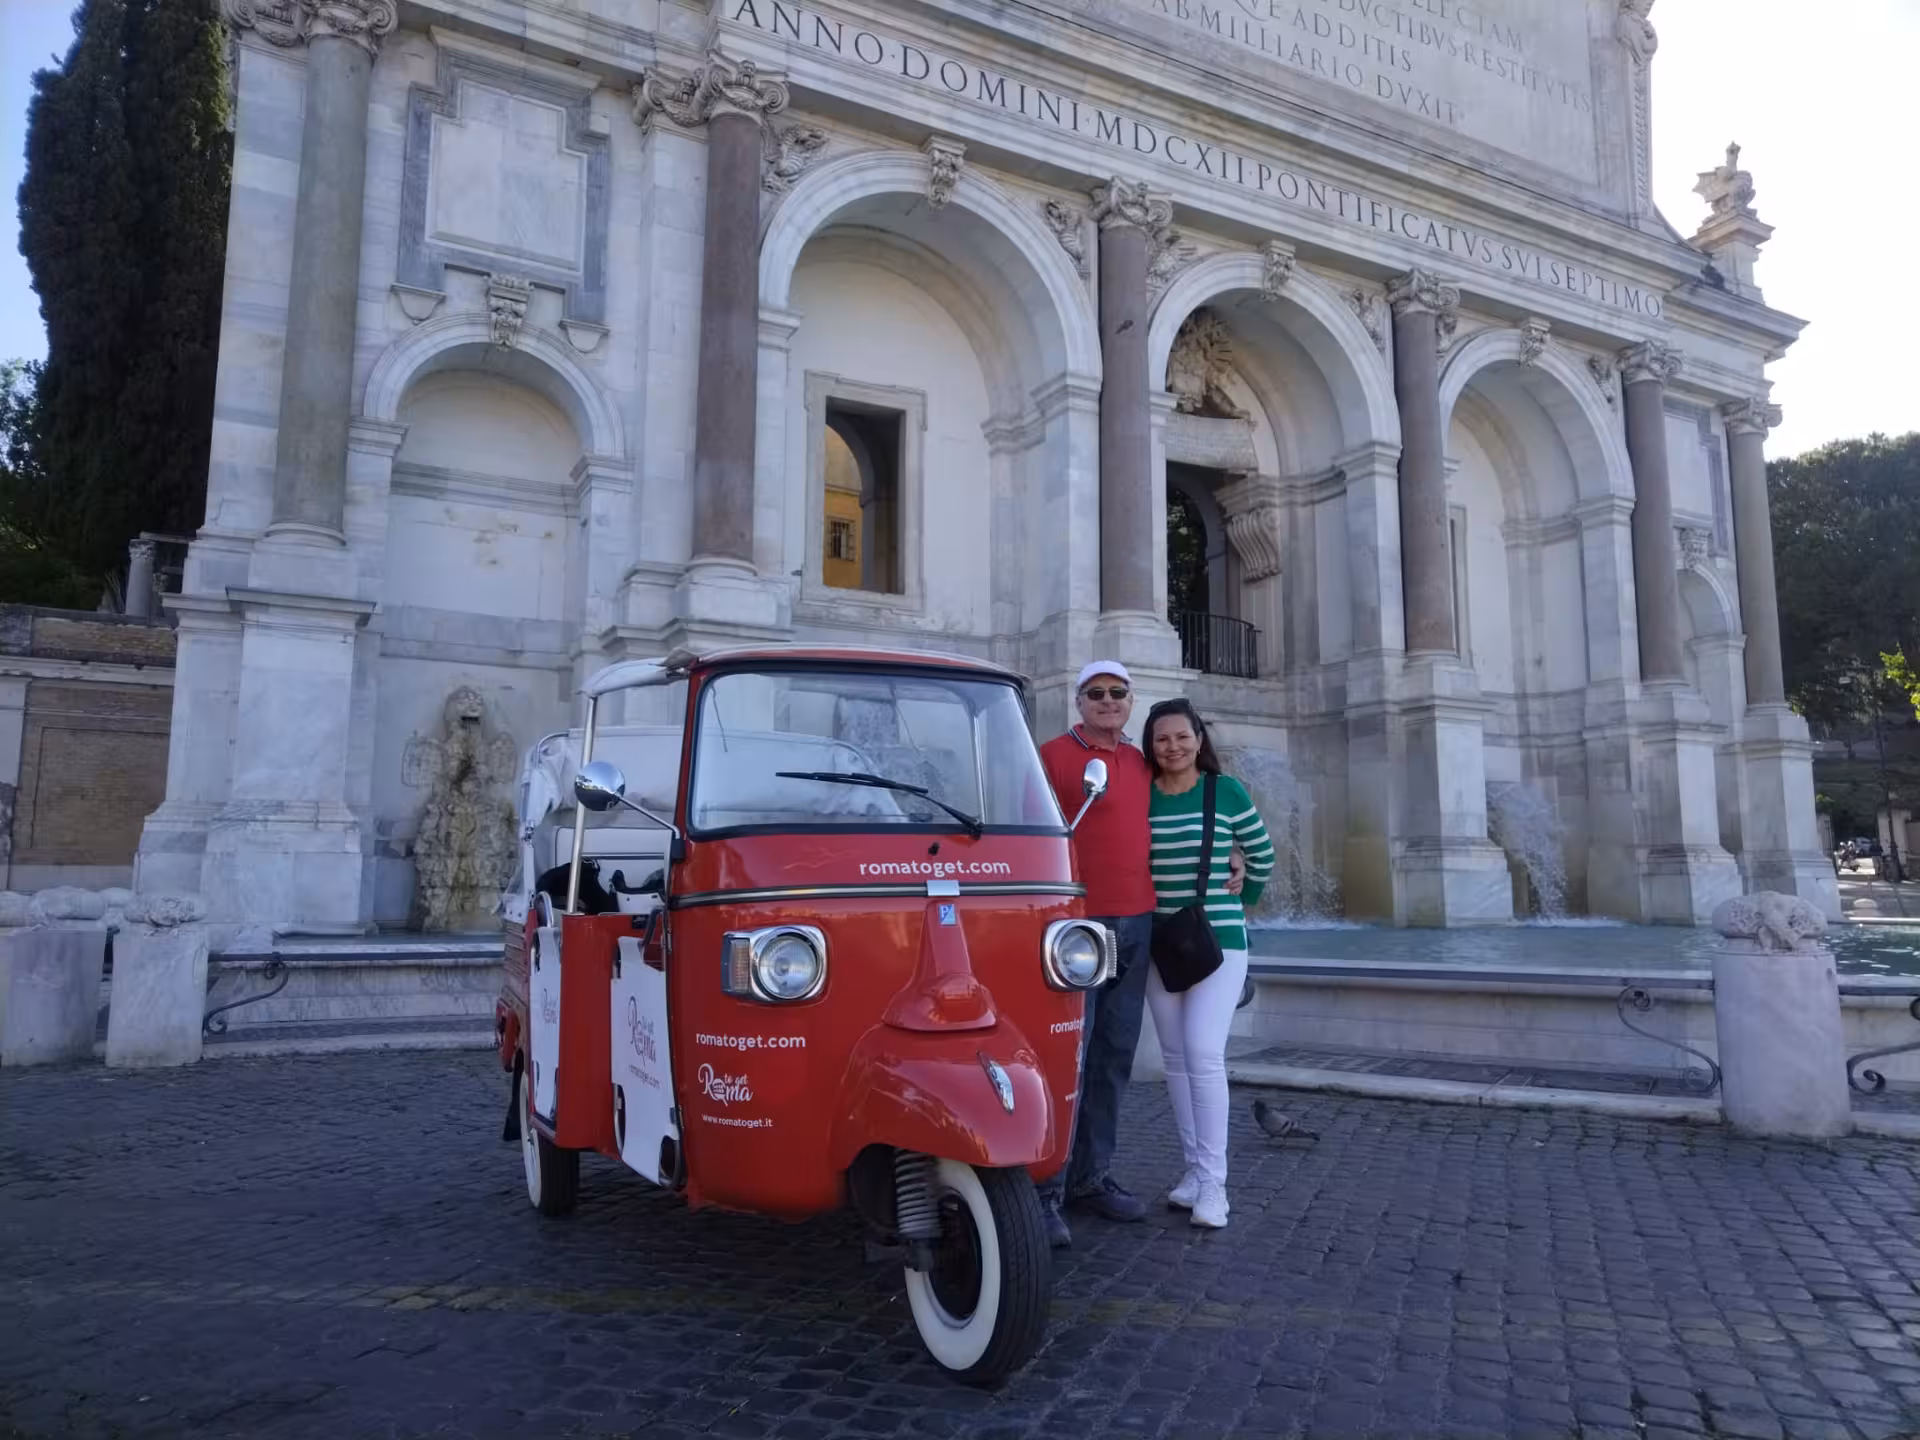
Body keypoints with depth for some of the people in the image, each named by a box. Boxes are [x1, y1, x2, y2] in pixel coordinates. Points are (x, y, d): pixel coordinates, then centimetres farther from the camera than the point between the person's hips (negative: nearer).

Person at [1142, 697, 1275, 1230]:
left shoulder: (1226, 791, -3)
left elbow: (1262, 855, 9)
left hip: (1218, 938, -3)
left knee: (1204, 1055, -12)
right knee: (1176, 1058, 8)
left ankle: (1214, 1182, -4)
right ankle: (1195, 1168, 19)